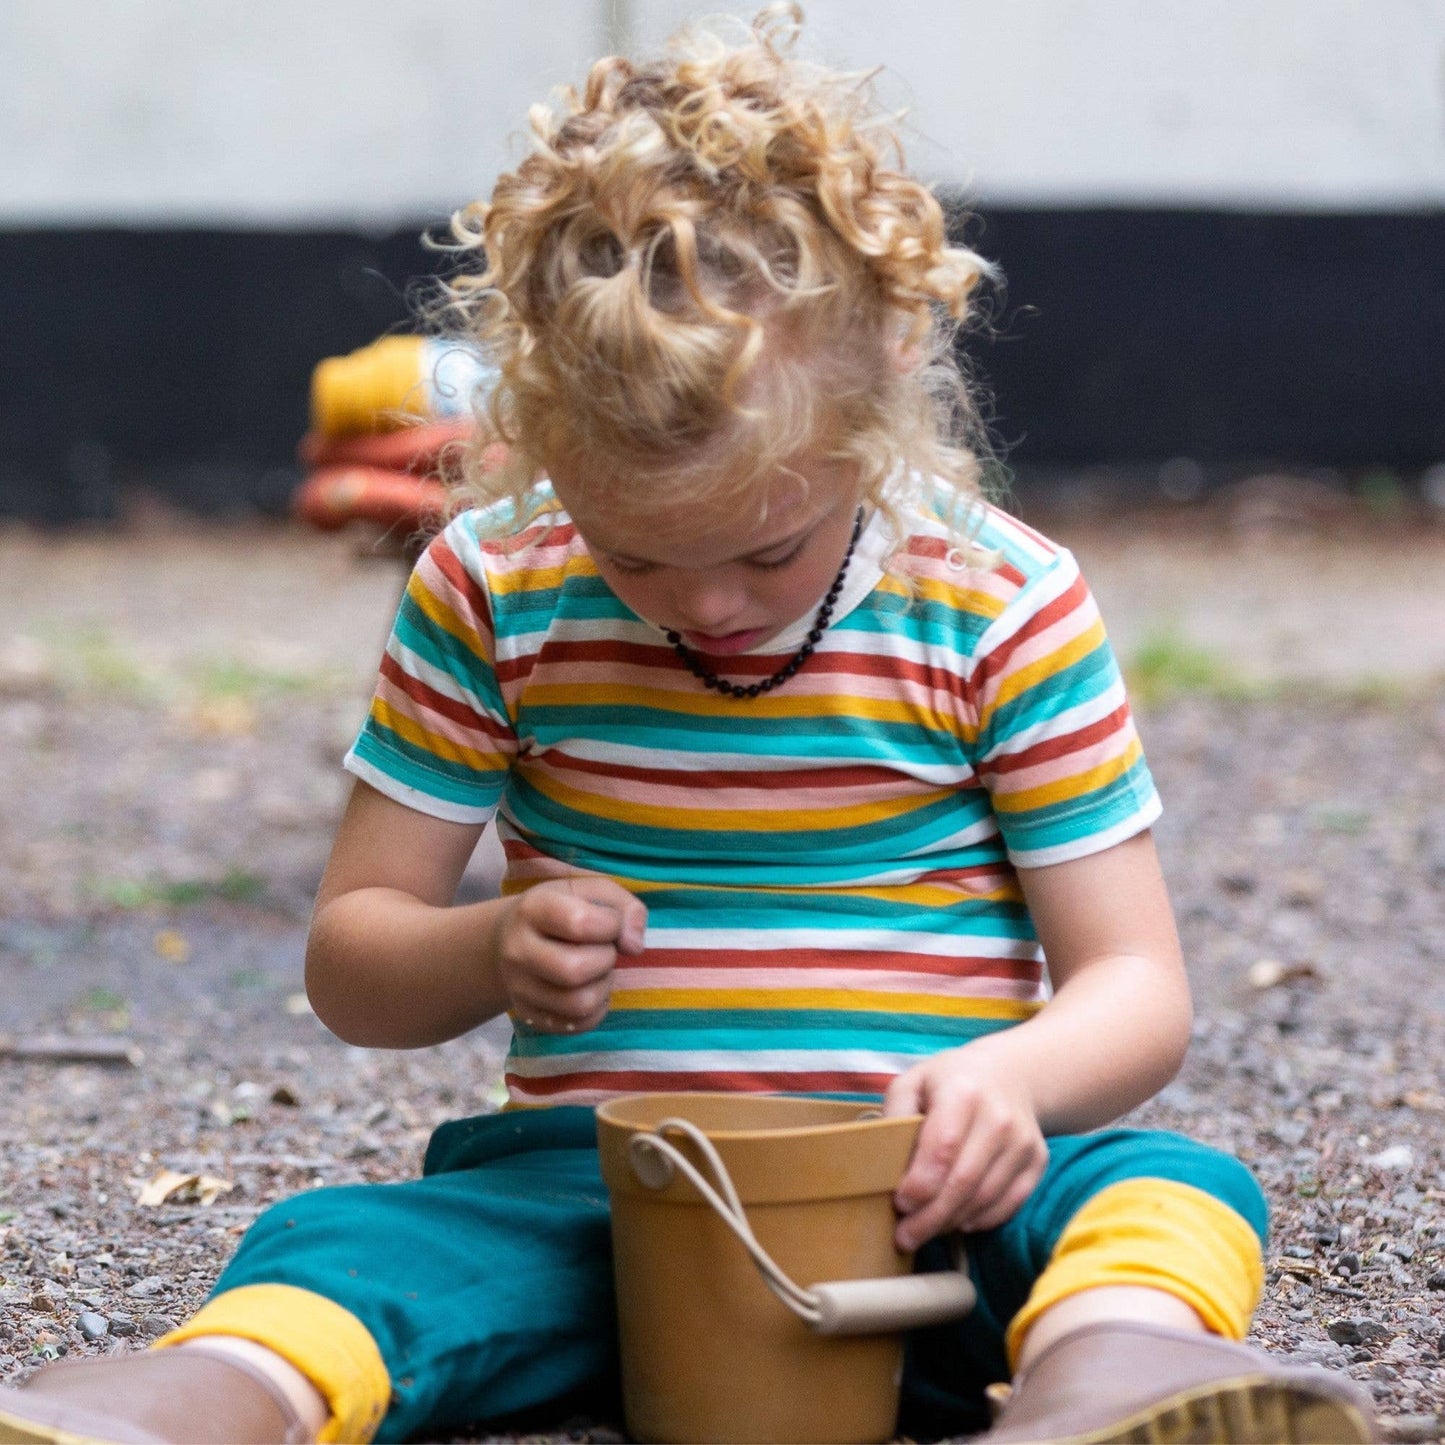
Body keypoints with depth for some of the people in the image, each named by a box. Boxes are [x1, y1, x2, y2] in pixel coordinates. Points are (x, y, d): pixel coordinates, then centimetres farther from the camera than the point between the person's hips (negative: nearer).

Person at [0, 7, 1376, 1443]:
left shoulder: (1005, 608, -2)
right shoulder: (491, 592, 2)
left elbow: (1136, 984, -1)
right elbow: (348, 959, 8)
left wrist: (1007, 1079, -25)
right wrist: (490, 950, -16)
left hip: (913, 1181, 0)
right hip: (599, 1173, 1)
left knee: (1175, 1188, -31)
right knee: (332, 1245, -28)